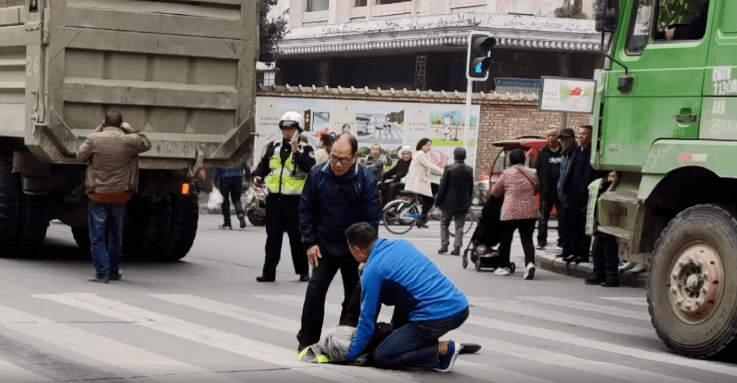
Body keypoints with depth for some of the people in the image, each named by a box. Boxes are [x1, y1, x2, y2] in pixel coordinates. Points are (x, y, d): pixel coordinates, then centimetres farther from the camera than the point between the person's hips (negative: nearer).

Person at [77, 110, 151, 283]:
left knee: (97, 236, 3)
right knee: (116, 236, 18)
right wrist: (131, 131, 14)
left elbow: (81, 155, 4)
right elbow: (146, 144, 10)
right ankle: (113, 272, 26)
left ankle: (102, 272, -5)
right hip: (120, 194, 2)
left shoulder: (94, 139, -11)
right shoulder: (129, 140, -8)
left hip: (98, 194, -2)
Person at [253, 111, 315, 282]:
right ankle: (269, 272, 9)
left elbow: (310, 167, -18)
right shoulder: (273, 147, 12)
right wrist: (258, 176, -3)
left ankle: (303, 271, 13)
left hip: (295, 199, -4)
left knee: (297, 238, 3)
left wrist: (296, 151, -23)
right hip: (274, 198, 4)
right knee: (273, 238, 6)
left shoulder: (305, 149, -1)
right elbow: (264, 165, 17)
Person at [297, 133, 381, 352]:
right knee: (315, 292, -2)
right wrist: (310, 242, -5)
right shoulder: (317, 175, -9)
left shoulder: (366, 180, -16)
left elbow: (372, 219, -12)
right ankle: (307, 340, 9)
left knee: (355, 297, 7)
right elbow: (305, 209, 0)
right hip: (324, 247, 1)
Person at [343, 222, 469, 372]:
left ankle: (443, 350, -6)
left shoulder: (372, 271, -5)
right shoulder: (402, 244, 18)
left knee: (381, 358, -1)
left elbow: (368, 319, 0)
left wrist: (349, 357, 11)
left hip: (437, 318, -9)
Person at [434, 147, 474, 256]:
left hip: (449, 202, -3)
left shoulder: (449, 169, -12)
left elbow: (443, 186, -9)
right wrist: (468, 202, 15)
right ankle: (457, 248, 3)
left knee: (444, 223, 12)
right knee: (459, 226, 8)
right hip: (463, 203, 3)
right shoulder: (469, 170, -1)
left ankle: (444, 245, 5)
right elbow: (471, 188, 6)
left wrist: (438, 201, 1)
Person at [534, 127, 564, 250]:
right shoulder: (543, 153, 7)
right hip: (546, 191, 1)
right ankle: (541, 241, 6)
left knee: (563, 217, 6)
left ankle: (563, 241, 14)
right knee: (543, 218, 2)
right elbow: (536, 170, 5)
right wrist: (538, 186, -4)